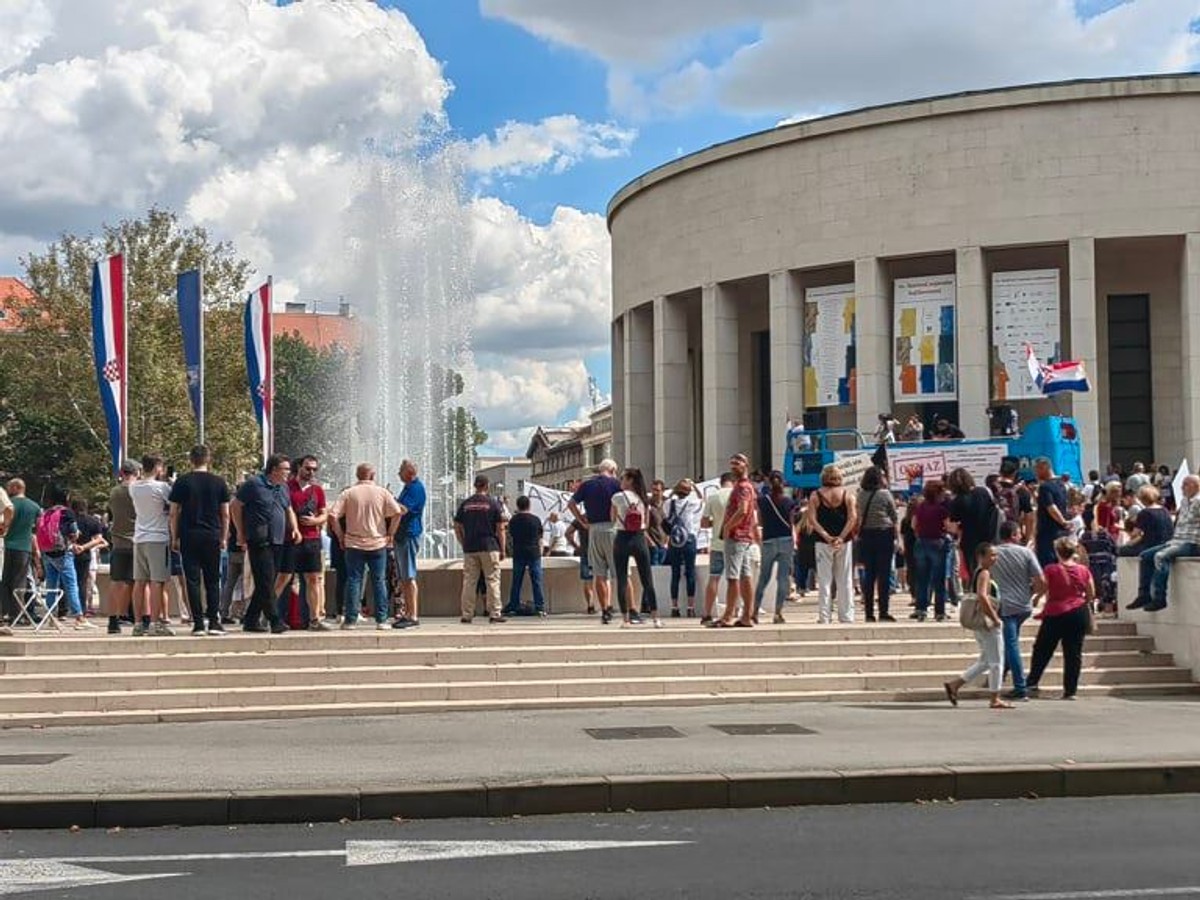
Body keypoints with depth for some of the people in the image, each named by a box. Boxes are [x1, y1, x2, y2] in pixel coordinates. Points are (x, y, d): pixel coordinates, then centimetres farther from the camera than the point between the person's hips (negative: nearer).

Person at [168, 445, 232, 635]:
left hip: (189, 536, -1)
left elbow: (174, 513, 0)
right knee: (213, 580, 8)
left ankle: (198, 623, -2)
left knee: (192, 580, 2)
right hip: (212, 536, 1)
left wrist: (174, 538, 8)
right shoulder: (219, 482, 3)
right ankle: (214, 621, 3)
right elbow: (225, 514, 5)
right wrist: (223, 537, 13)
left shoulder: (182, 482, -1)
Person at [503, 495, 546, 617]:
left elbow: (510, 533, 11)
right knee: (536, 581, 0)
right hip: (534, 553, -2)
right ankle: (540, 607, -5)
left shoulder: (513, 520, 0)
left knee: (516, 582, 8)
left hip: (518, 553, 2)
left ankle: (513, 607, 10)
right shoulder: (535, 519, -4)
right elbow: (541, 534, 7)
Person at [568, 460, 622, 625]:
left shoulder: (587, 485, 11)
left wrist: (582, 522, 9)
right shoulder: (615, 483, 0)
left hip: (593, 529, 3)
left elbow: (571, 503, 7)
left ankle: (605, 611, 4)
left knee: (599, 574, 7)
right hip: (611, 528, -3)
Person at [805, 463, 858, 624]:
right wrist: (841, 537, -11)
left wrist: (826, 536, -11)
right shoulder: (847, 495, 4)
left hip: (823, 542, -1)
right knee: (845, 580, 6)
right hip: (844, 541, 1)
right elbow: (853, 517, -8)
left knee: (824, 580, 2)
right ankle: (846, 616, 7)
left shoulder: (815, 495, 2)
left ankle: (825, 616, -1)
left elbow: (812, 519, -8)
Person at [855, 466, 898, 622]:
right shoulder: (885, 494, -6)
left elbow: (858, 518, 6)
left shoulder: (860, 495, 2)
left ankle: (869, 613, 8)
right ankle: (884, 612, -2)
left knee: (868, 574, 7)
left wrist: (858, 535, 13)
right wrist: (897, 538, 3)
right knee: (884, 574, 0)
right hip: (884, 535, -3)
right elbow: (894, 518, -2)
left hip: (866, 536, 3)